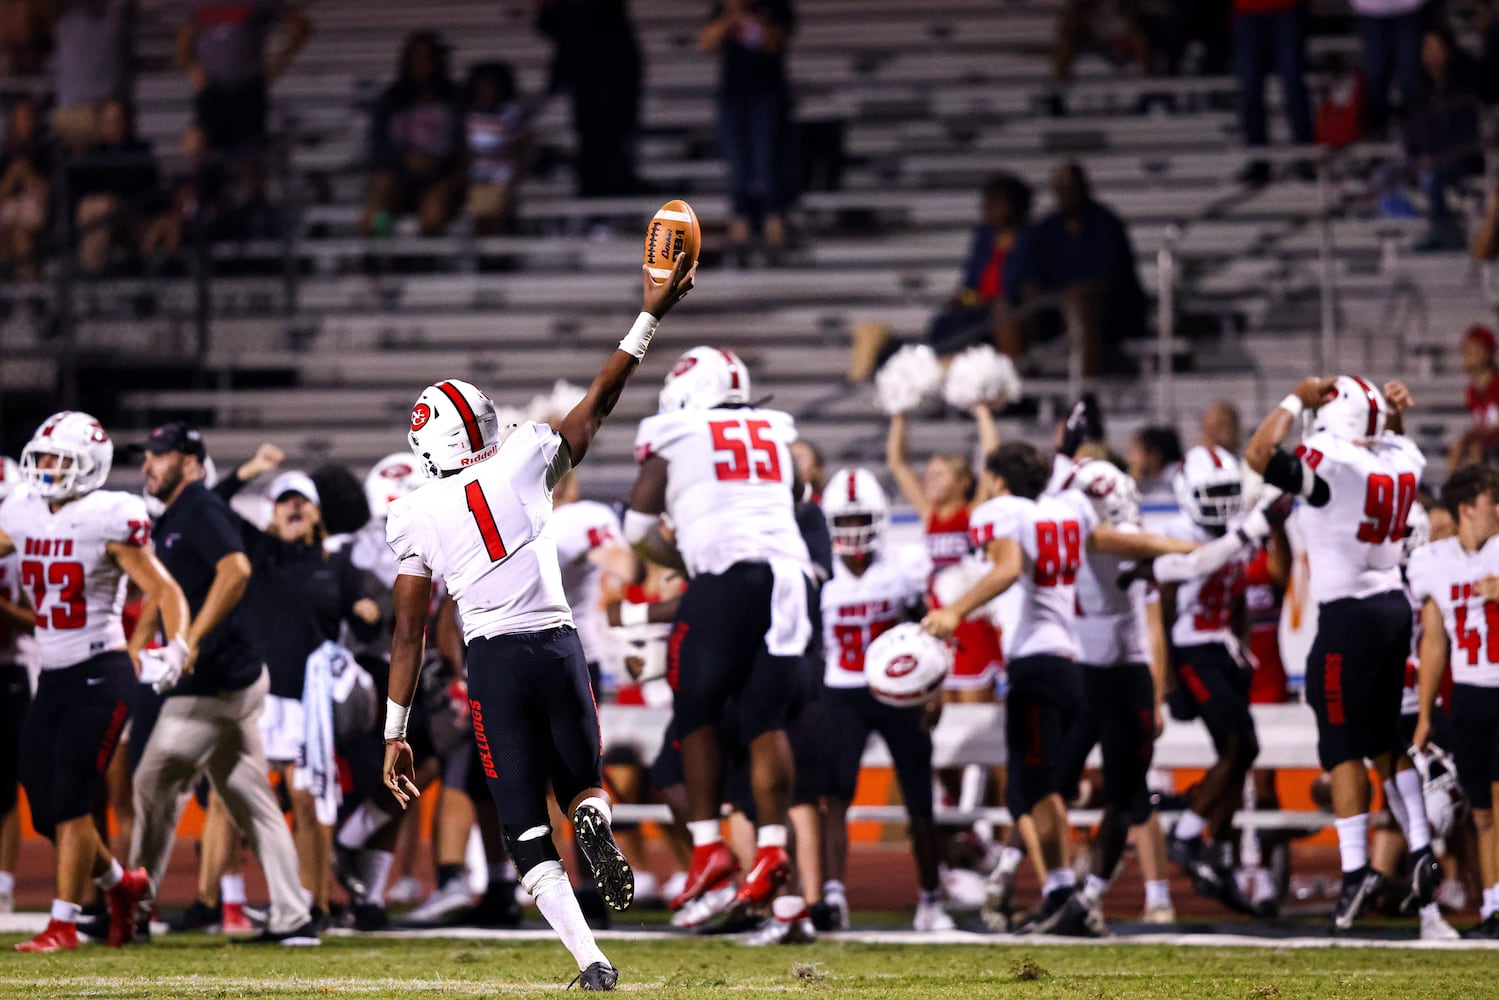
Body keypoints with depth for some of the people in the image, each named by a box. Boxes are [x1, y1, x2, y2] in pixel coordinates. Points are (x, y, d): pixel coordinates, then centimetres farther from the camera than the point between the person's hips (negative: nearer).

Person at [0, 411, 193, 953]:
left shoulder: (107, 520, -12)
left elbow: (164, 590, -11)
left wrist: (179, 643, -28)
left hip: (101, 677, -7)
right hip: (53, 679, 7)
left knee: (70, 801, -11)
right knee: (44, 810, 6)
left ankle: (64, 923, -4)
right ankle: (120, 882, 30)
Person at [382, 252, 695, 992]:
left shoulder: (417, 517, 2)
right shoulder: (523, 464, 2)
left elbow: (409, 633, 2)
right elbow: (599, 403, 14)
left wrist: (395, 733, 8)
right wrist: (649, 316, 23)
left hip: (494, 661, -1)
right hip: (558, 646, 1)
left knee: (526, 826, 4)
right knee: (582, 784, 21)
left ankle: (590, 959, -14)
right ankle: (595, 822, -19)